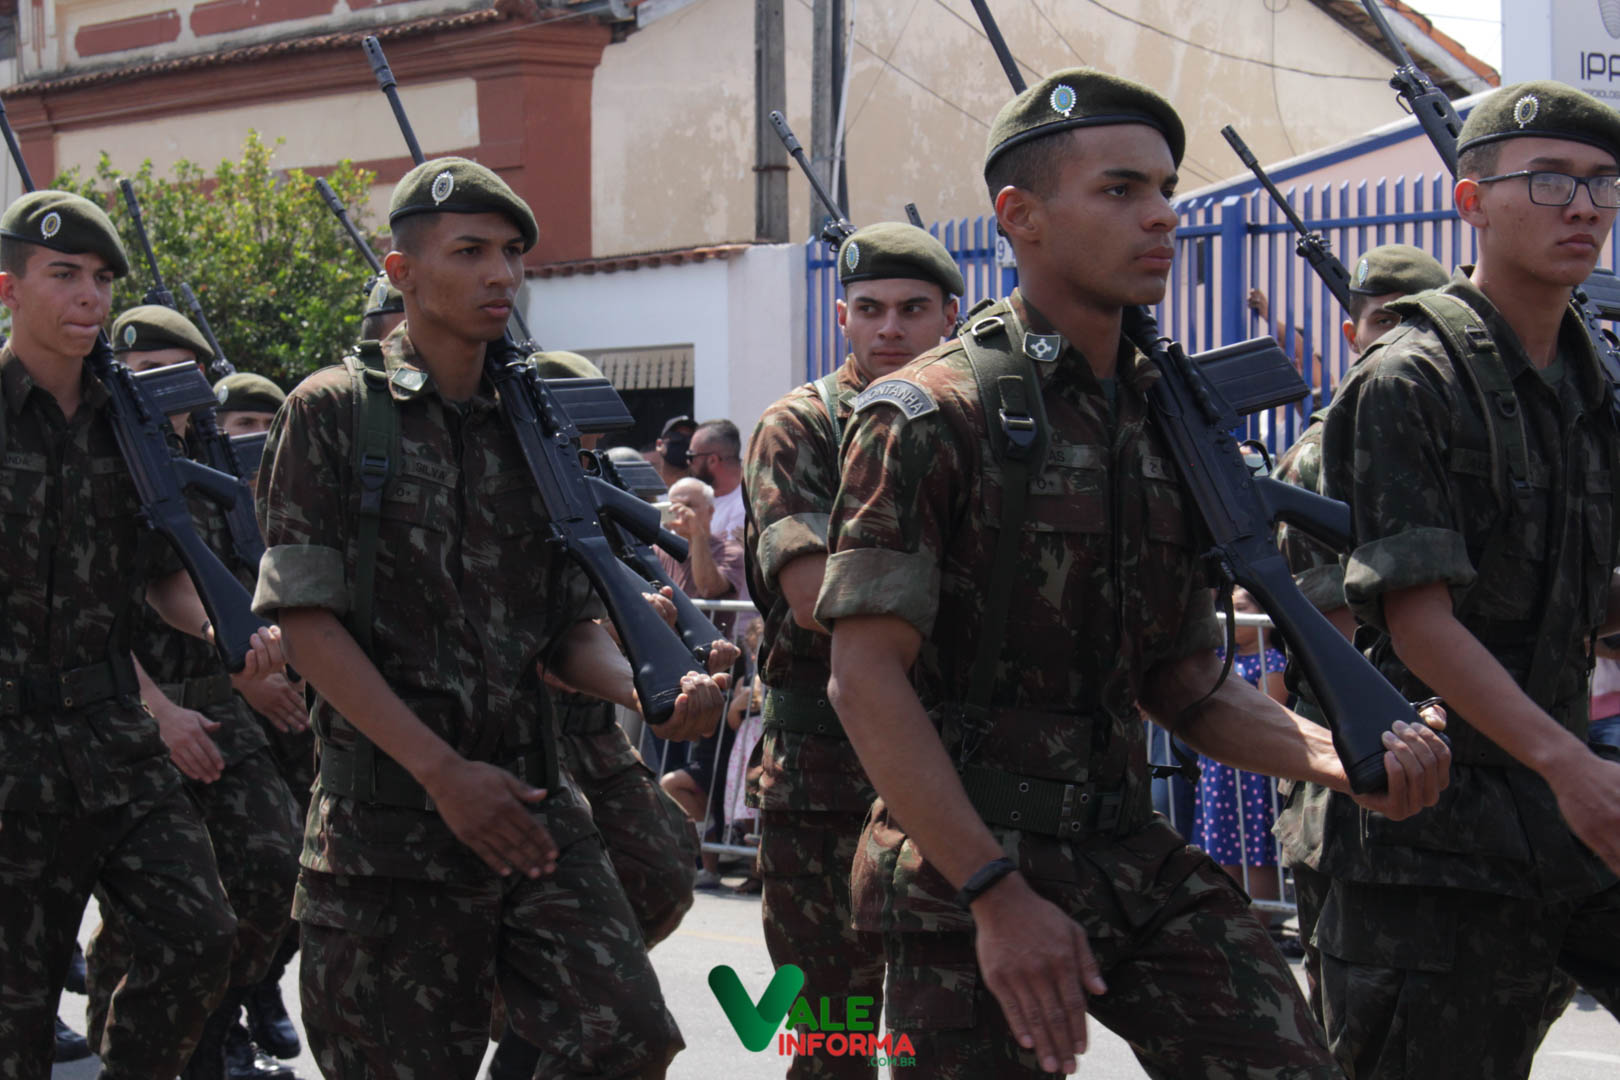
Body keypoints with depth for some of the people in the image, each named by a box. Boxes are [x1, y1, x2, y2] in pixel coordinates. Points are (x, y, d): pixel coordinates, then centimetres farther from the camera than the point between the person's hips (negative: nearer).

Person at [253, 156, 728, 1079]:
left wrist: (652, 693, -8)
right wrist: (444, 772, -15)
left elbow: (571, 629, 15)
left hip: (532, 801, 4)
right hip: (389, 816, -4)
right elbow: (306, 620, -9)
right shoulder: (333, 413, -2)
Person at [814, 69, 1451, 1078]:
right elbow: (866, 679, -14)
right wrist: (997, 894, -20)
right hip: (966, 870, -6)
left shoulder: (1165, 420, 12)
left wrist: (1337, 756, -4)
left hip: (1133, 851, 6)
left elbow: (1186, 682, 15)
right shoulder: (931, 416, -9)